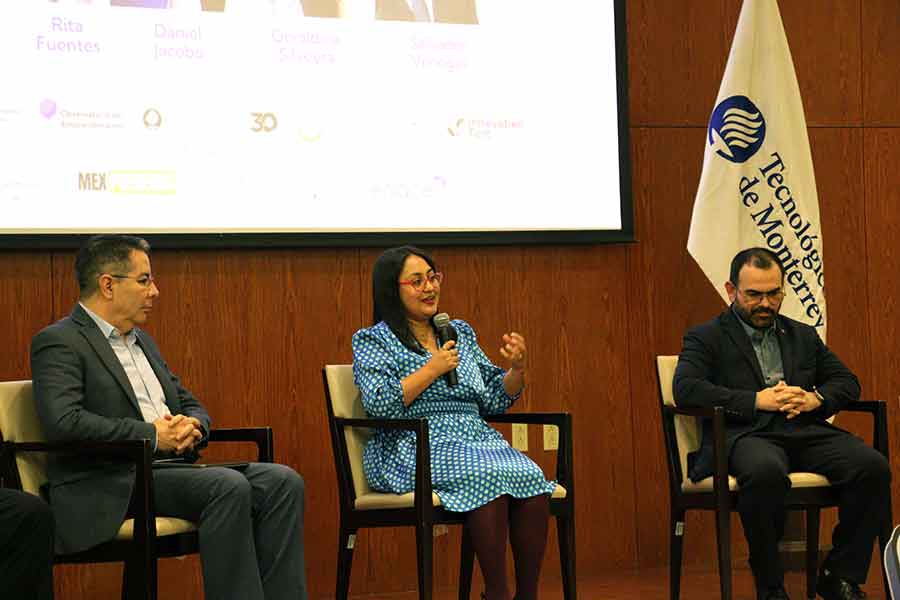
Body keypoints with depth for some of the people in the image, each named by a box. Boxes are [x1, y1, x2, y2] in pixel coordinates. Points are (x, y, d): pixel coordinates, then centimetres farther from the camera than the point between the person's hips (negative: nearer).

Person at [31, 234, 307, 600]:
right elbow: (62, 421, -20)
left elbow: (191, 405, 27)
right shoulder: (59, 343, -4)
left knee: (282, 482, -12)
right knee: (229, 486, -30)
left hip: (170, 469, 9)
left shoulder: (142, 341, 23)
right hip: (110, 488, -8)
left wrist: (191, 427, 0)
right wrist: (151, 436, -16)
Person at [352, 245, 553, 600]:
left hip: (476, 439, 5)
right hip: (414, 451, -5)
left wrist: (516, 369, 2)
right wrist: (433, 369, -10)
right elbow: (379, 404, -11)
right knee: (489, 477, -34)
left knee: (531, 478, -26)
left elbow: (494, 401, 21)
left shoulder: (460, 333, 21)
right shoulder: (373, 341, 6)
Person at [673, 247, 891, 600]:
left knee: (873, 466, -23)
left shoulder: (803, 336, 26)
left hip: (806, 432, 5)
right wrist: (756, 400, -13)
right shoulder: (706, 338, 10)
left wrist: (816, 398, -1)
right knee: (766, 471, -41)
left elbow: (847, 382, 23)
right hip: (744, 435, -5)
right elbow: (686, 389, -7)